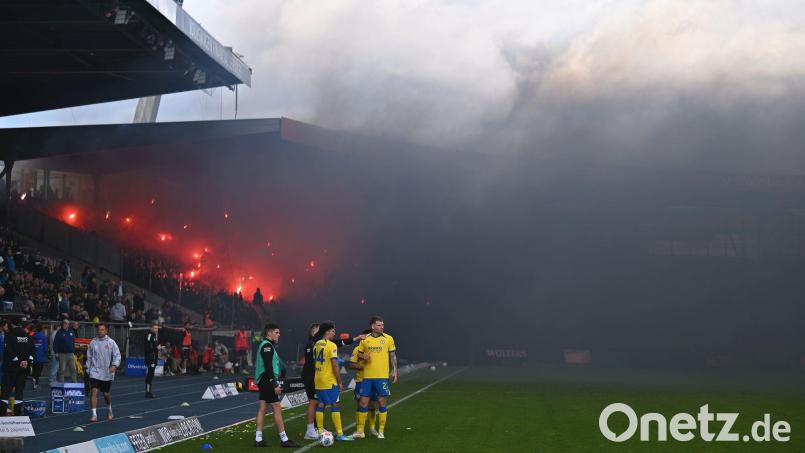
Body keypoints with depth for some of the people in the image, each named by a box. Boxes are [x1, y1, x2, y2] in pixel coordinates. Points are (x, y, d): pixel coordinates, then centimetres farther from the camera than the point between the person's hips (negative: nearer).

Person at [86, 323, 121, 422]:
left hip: (107, 373, 0)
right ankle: (94, 415, -13)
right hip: (95, 372, 1)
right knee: (94, 391, -14)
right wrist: (88, 369, 10)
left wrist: (114, 365, -18)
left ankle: (109, 410, 38)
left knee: (106, 394, 11)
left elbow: (117, 355, -3)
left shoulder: (111, 342, -2)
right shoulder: (93, 342, 3)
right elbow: (89, 357, 12)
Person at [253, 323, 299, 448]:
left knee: (262, 408, 8)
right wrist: (275, 385, -22)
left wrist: (275, 383, 20)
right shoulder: (267, 346, -14)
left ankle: (258, 439, 8)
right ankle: (284, 440, -6)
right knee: (277, 409, -8)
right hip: (267, 380, -10)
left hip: (264, 381, 10)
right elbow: (268, 367, -22)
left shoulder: (265, 345, 18)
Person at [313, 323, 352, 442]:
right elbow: (335, 366, -16)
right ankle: (339, 434, -4)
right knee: (336, 405, -3)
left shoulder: (316, 345, 10)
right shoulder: (332, 345, -13)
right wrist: (340, 382, -10)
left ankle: (320, 432, 11)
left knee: (320, 405, 10)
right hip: (329, 381, -8)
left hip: (318, 380, 8)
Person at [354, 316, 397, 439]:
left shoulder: (388, 338, 2)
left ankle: (381, 431, 10)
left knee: (382, 402, 0)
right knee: (363, 402, 2)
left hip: (382, 376, -1)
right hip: (367, 376, 2)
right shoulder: (364, 339, 5)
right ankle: (360, 431, 11)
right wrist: (363, 357, -7)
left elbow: (393, 356, 5)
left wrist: (394, 371, -1)